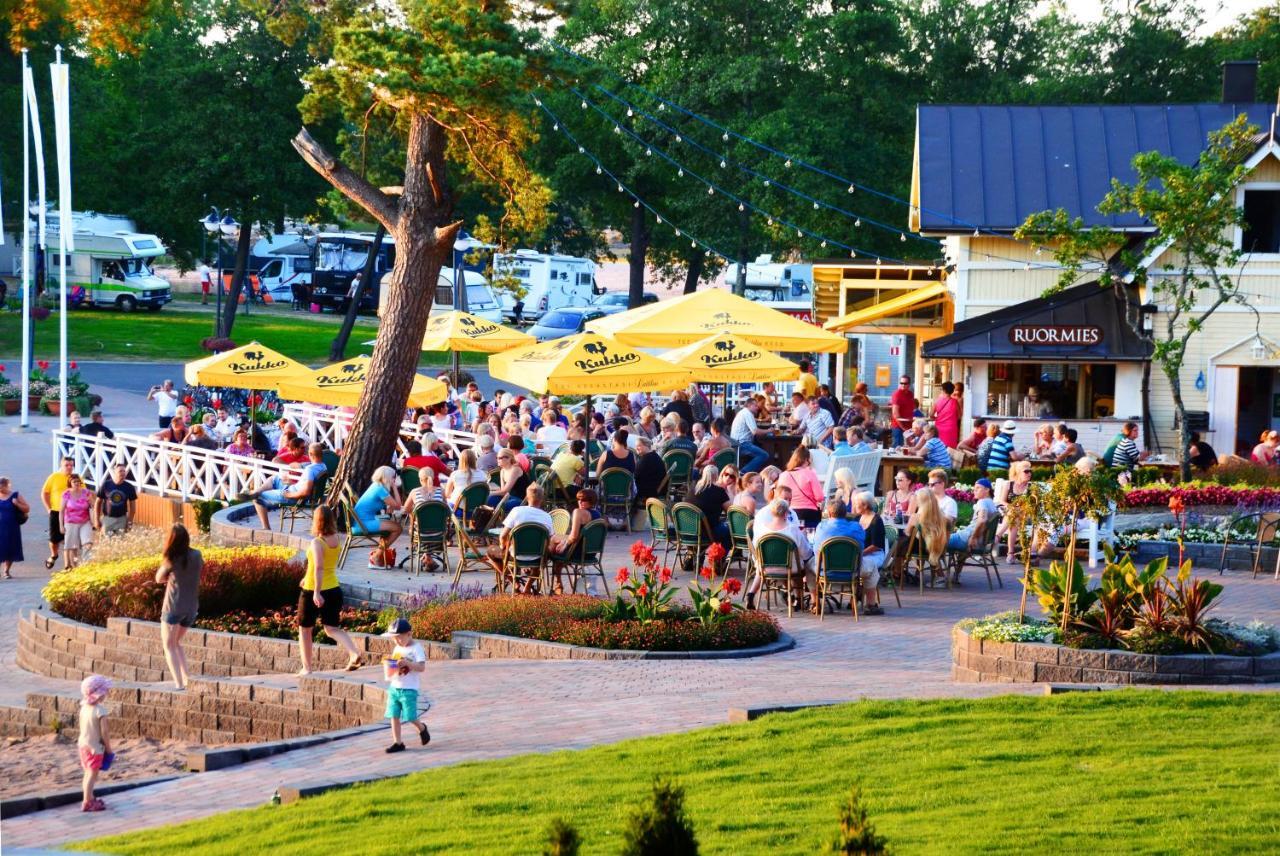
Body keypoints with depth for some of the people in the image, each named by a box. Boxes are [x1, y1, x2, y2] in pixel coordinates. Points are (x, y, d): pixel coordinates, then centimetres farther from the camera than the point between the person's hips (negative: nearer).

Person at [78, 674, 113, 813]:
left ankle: (89, 799, 31)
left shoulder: (84, 708, 3)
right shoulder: (100, 710, -20)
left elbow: (83, 728, 10)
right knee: (92, 775, 0)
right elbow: (104, 732, -20)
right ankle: (87, 803, 2)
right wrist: (108, 749, -8)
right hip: (95, 747, -8)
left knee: (88, 773, 20)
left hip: (83, 744, 8)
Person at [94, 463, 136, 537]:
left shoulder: (129, 487, -3)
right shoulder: (106, 485, -6)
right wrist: (96, 520, -1)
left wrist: (130, 521, 5)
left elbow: (132, 504, 7)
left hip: (122, 519, 1)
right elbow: (98, 503, 1)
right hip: (107, 518, -1)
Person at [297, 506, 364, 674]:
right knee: (333, 629, 7)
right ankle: (355, 654, -18)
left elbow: (318, 567, -29)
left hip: (313, 591, -6)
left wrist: (317, 592, -35)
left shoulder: (317, 542, -18)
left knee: (305, 629, 14)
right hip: (334, 589, 6)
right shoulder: (337, 540, 3)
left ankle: (306, 668, 19)